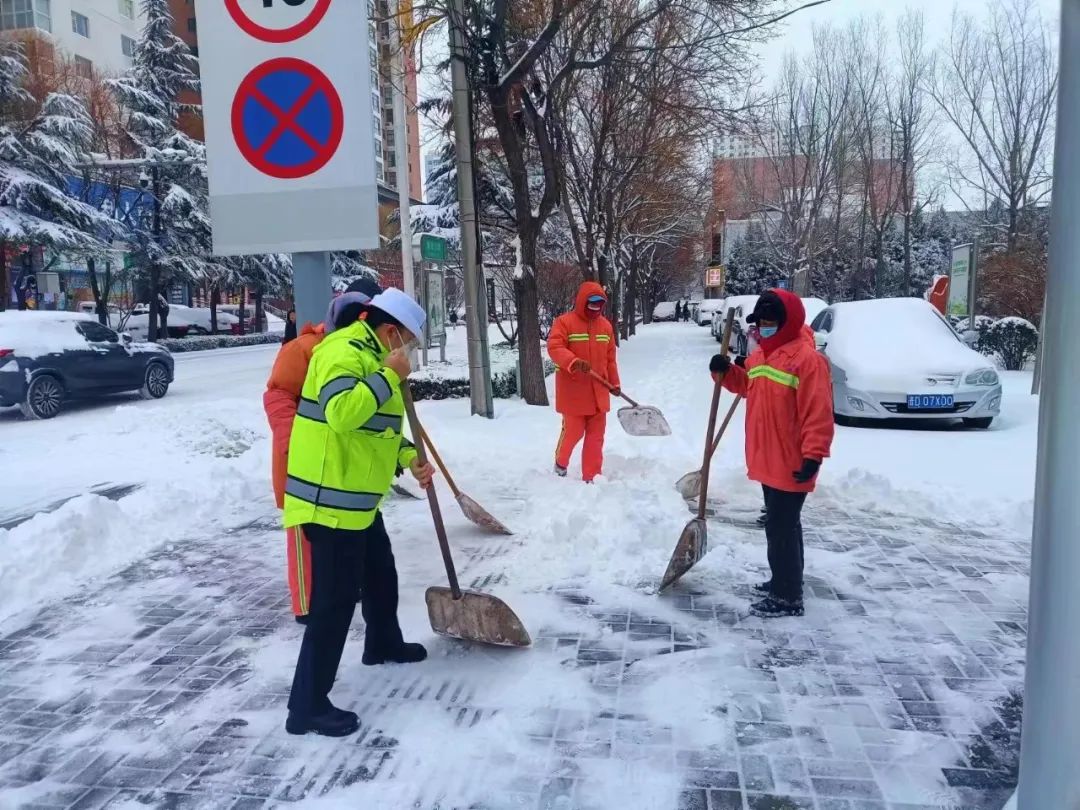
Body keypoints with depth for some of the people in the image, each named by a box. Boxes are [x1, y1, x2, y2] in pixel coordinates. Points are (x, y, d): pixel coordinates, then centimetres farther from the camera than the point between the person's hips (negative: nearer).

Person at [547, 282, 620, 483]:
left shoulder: (606, 325, 9)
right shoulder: (564, 322, -9)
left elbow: (610, 358, 15)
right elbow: (554, 348, -22)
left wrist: (614, 383, 14)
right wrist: (574, 362, -37)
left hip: (598, 392, 6)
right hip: (573, 391, -5)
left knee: (596, 436, 6)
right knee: (573, 431, 3)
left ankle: (592, 476, 15)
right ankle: (560, 462, 32)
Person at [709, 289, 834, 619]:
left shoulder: (807, 359, -18)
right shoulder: (759, 355, 11)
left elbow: (818, 413, -22)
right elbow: (747, 386, 28)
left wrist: (813, 455, -25)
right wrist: (725, 371, 9)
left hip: (791, 463, -9)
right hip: (768, 459, 9)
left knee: (780, 527, -5)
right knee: (782, 524, 21)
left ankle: (788, 598, 6)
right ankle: (784, 581, 35)